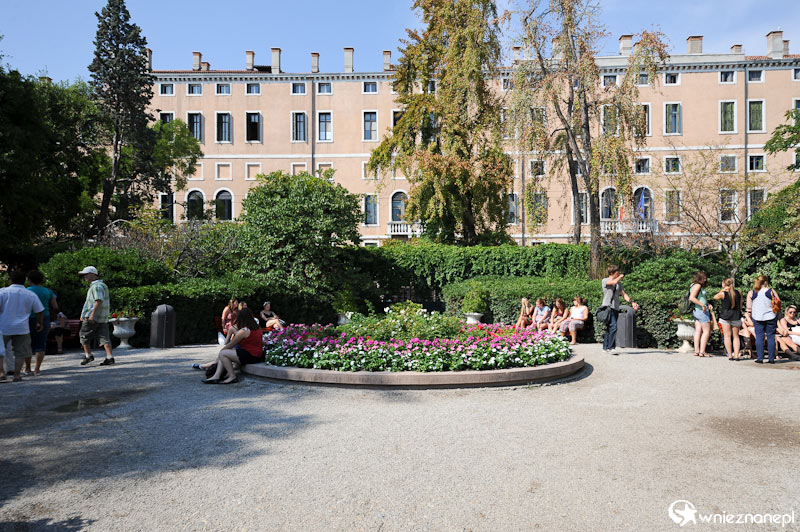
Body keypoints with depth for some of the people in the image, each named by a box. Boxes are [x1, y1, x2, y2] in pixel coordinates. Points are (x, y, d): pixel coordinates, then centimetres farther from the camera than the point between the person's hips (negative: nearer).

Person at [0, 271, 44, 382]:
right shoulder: (31, 295, 2)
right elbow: (40, 312, 6)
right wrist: (39, 323, 21)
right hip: (22, 328, 1)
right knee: (20, 353, 8)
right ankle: (17, 375, 5)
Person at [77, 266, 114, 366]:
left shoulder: (97, 286, -12)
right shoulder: (102, 285, 21)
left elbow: (99, 301, -24)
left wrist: (92, 314, -27)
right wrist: (84, 315, 29)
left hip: (93, 317, -9)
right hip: (103, 318, 9)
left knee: (84, 335, 7)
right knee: (104, 337, 1)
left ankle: (88, 355, 9)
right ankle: (109, 357, -6)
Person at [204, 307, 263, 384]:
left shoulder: (243, 331, -15)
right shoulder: (258, 328, 12)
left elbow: (230, 345, -4)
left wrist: (220, 351, 14)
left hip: (250, 356, -10)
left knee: (222, 353, -8)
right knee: (224, 354, 13)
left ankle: (232, 377, -7)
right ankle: (216, 376, 3)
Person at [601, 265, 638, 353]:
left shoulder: (619, 283, 18)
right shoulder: (605, 281, 0)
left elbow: (624, 294, 12)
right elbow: (614, 282, -19)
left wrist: (631, 302, -2)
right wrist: (620, 276, 1)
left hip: (616, 308, 6)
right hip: (607, 307, -6)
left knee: (609, 328, 7)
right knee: (613, 326, -19)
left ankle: (605, 347, 13)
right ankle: (610, 347, -15)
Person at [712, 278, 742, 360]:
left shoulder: (723, 293, -8)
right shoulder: (739, 293, 2)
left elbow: (715, 298, 12)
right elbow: (740, 306, 11)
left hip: (725, 316, -3)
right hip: (736, 316, 3)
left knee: (727, 336, 2)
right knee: (736, 336, 11)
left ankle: (730, 355, 0)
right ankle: (736, 355, 5)